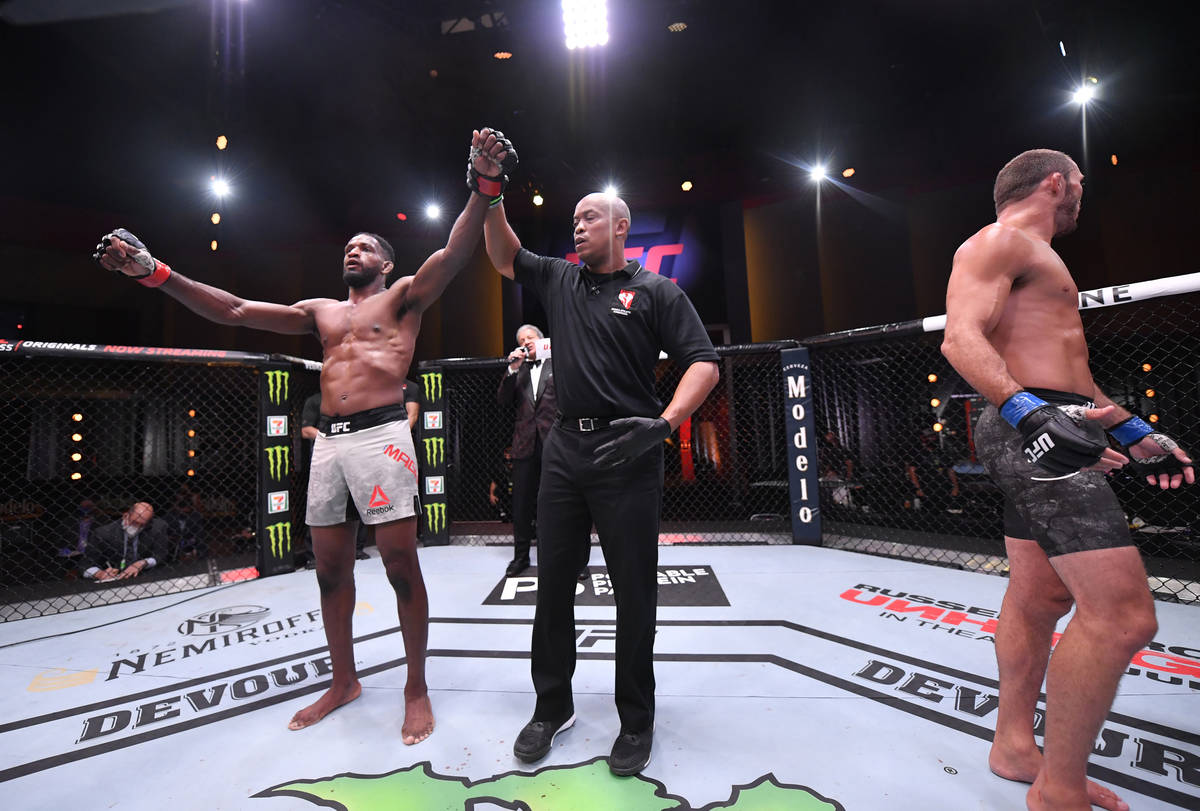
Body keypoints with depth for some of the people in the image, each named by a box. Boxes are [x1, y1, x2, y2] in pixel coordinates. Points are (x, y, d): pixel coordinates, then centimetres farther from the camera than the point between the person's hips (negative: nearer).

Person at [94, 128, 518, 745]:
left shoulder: (403, 297, 8)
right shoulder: (321, 312, 25)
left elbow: (452, 255, -10)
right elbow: (236, 311, 22)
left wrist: (483, 189, -25)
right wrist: (157, 274, 12)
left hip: (380, 435, -6)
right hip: (327, 441, 7)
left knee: (401, 566, -5)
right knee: (330, 569, 12)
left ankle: (417, 688, 11)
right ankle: (343, 682, 30)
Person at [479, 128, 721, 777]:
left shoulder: (655, 291, 2)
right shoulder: (560, 281, 17)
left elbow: (703, 364, -6)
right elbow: (504, 256, 20)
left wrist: (661, 424, -19)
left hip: (626, 453, -4)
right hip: (564, 449, 5)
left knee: (634, 590, 5)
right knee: (553, 583, 11)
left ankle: (636, 720, 25)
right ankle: (552, 706, 30)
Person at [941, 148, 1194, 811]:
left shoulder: (1035, 258, 29)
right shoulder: (998, 241, -4)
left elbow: (1063, 364, 31)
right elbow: (961, 338, -21)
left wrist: (1134, 431, 26)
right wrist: (1030, 412, -33)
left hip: (1046, 432, 11)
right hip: (1031, 430, -11)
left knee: (1039, 598, 13)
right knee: (1120, 613, -12)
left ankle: (1015, 747, 26)